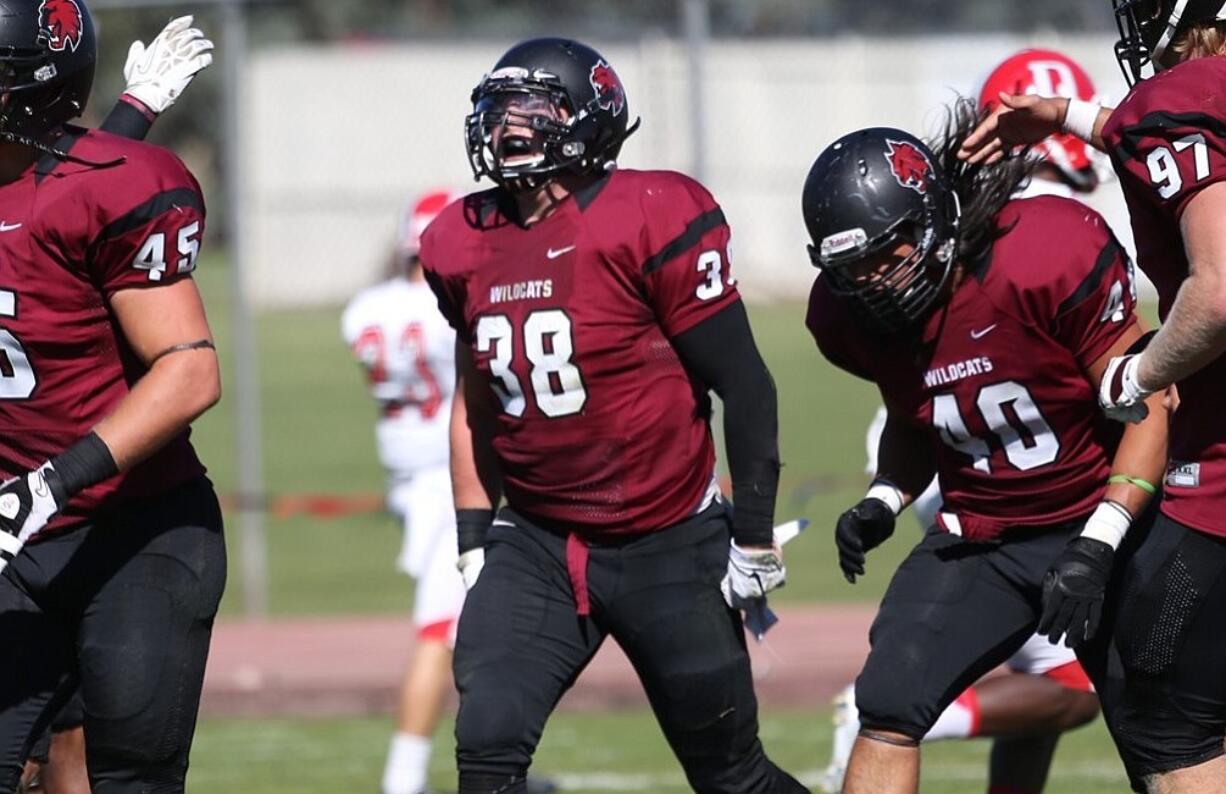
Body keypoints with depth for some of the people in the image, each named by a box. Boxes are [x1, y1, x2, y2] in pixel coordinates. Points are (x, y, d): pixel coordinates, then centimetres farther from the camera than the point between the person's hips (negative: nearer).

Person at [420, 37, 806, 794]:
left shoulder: (650, 222, -16)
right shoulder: (466, 244, 2)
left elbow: (743, 383, -11)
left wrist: (754, 535, -9)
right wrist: (474, 537, 12)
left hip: (669, 548, -4)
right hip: (537, 544, 4)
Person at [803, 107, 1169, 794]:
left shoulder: (1054, 257, -25)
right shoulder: (853, 316, -7)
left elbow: (1147, 405, -18)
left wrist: (1096, 550, -24)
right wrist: (884, 504, -5)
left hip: (1100, 523, -4)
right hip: (980, 542, 4)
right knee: (887, 706, -12)